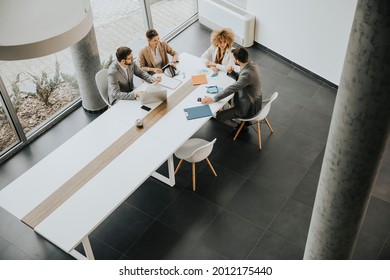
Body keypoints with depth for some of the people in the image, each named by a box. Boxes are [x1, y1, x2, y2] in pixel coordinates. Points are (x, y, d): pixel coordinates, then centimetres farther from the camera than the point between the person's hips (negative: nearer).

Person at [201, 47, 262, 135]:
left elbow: (231, 89, -34)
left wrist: (212, 99, -30)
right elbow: (240, 78, 12)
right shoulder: (252, 64, -5)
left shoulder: (248, 74, -34)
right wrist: (231, 72, -8)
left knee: (218, 115, -8)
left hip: (249, 108, -9)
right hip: (253, 100, 9)